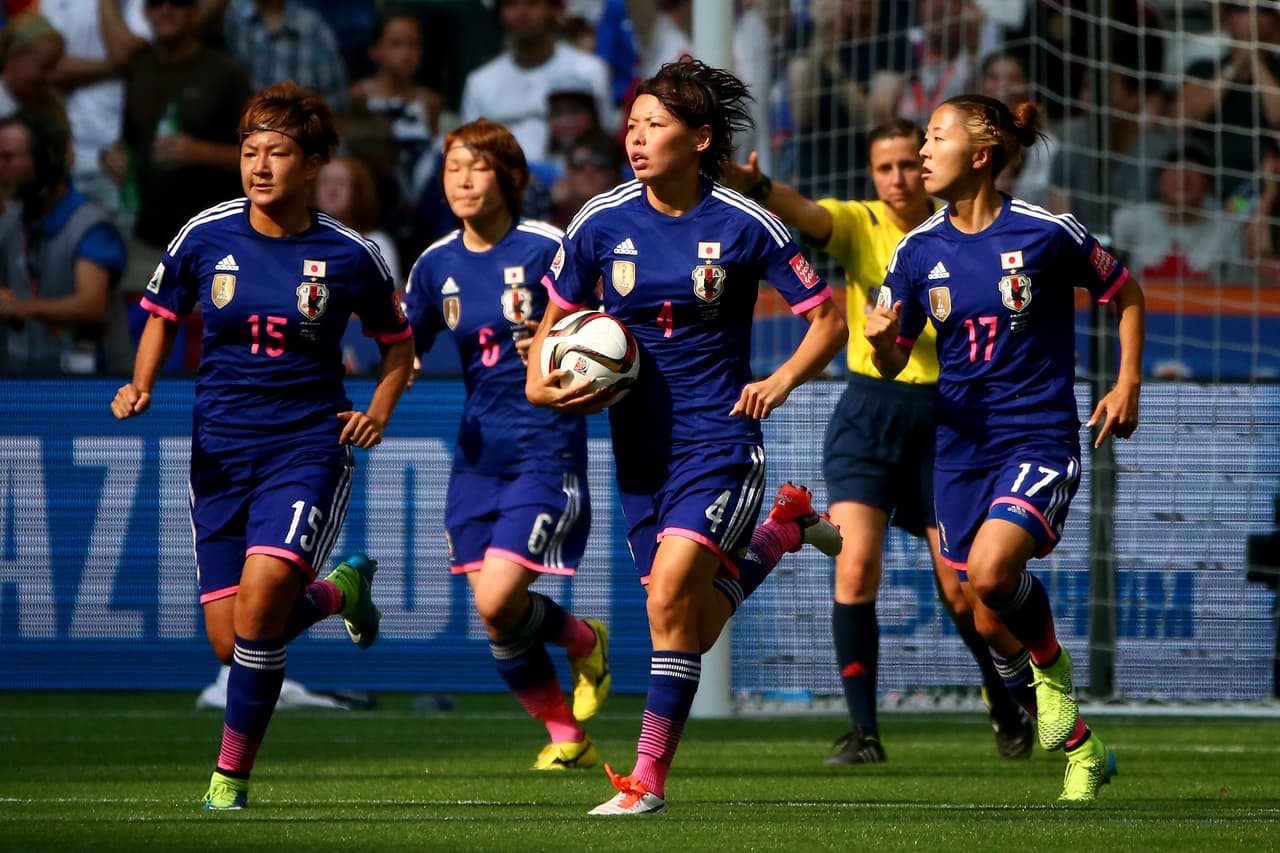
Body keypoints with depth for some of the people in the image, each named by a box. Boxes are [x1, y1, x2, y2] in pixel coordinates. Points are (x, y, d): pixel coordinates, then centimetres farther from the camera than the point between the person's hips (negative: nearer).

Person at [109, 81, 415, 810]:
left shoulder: (348, 256, -4)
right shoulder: (205, 238, -1)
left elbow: (399, 343, 11)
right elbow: (164, 317, 16)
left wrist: (379, 412, -4)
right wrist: (141, 387, -1)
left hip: (308, 444, -3)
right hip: (220, 451, 3)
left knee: (260, 599, -24)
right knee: (230, 640, -1)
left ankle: (233, 774, -7)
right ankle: (339, 591, 33)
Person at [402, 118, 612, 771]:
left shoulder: (546, 249, -9)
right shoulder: (437, 264, 7)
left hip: (545, 451, -6)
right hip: (478, 453, 6)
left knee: (498, 604, -16)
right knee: (493, 618, 3)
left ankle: (585, 641, 15)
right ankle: (567, 738, 21)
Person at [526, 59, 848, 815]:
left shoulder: (742, 226, -8)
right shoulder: (603, 223, 0)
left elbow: (830, 318, 1)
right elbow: (557, 315, 14)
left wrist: (782, 380, -13)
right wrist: (541, 381, -5)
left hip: (720, 438, -4)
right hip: (640, 445, 5)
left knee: (671, 595, -22)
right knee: (691, 631, 9)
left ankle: (649, 778, -14)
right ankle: (783, 527, 37)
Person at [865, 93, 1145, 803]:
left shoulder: (1046, 234, -9)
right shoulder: (918, 251, 2)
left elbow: (1125, 292, 7)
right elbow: (892, 365, 7)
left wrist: (1128, 383, 0)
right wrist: (882, 341, -16)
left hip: (1040, 437, -5)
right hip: (961, 446, 5)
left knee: (990, 571, -29)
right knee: (991, 624, 4)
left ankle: (1053, 667, 2)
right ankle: (1082, 751, 23)